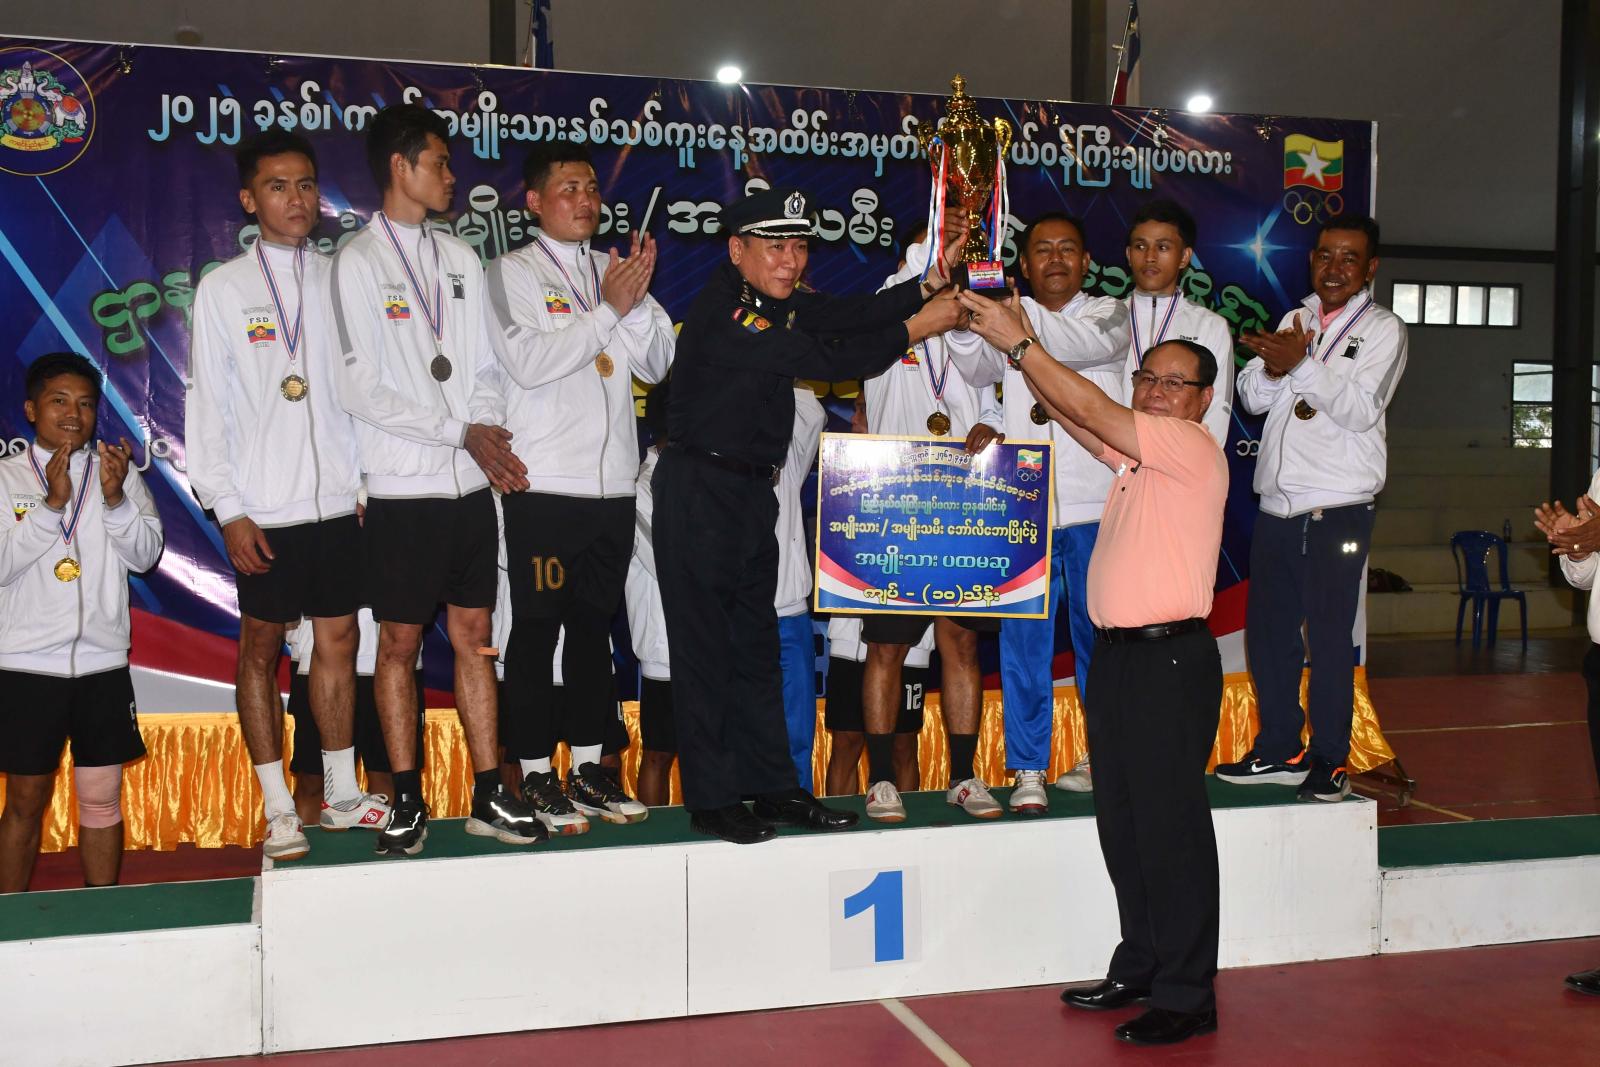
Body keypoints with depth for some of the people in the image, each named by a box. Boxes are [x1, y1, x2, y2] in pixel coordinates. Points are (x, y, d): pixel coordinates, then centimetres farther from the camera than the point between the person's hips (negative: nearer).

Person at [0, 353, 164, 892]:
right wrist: (52, 502, -18)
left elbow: (146, 554, -1)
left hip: (102, 660, 2)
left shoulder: (118, 471, 7)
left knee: (102, 798, 7)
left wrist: (115, 498, -16)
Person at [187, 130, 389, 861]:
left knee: (339, 641, 8)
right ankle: (278, 810, 14)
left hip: (338, 499, 3)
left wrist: (368, 479, 3)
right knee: (261, 649, 5)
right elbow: (206, 405, -1)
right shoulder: (223, 289, 2)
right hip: (265, 507, -2)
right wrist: (228, 509, -7)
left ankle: (341, 795, 20)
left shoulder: (338, 281, 8)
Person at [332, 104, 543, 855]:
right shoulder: (359, 263, -5)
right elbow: (362, 391, -11)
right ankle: (407, 803, 15)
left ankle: (489, 796, 15)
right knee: (399, 643, 4)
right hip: (404, 488, -5)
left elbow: (487, 365, 12)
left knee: (474, 637, 8)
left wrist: (490, 429, -8)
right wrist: (462, 433, -11)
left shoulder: (460, 258, 12)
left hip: (473, 483, 5)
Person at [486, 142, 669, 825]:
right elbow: (530, 362, -15)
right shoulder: (515, 272, 1)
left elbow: (657, 365, 8)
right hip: (544, 484, -5)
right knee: (537, 628, 0)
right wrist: (608, 310, -13)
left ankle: (587, 770, 19)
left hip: (612, 482, 5)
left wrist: (639, 301, -8)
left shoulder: (615, 271, 15)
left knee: (594, 626, 11)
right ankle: (535, 776, 8)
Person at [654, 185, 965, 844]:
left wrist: (927, 285, -15)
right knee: (704, 645, -2)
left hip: (754, 493, 9)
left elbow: (848, 315, -4)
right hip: (699, 491, -9)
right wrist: (913, 329, -19)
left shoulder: (781, 305, 11)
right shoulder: (721, 313, -17)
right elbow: (822, 359, -22)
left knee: (757, 642, 12)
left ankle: (770, 786, 19)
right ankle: (710, 799, 7)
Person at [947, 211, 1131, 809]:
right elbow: (980, 368, -6)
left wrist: (1018, 324, -32)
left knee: (1099, 634, 7)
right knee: (1024, 638, -1)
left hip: (1096, 505, -1)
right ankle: (1029, 769, 6)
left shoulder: (1109, 313, 8)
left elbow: (1087, 343, -15)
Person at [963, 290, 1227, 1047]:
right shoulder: (1133, 448, 17)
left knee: (1171, 826, -4)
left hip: (1171, 658, -9)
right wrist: (1022, 346, 1)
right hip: (1115, 653, 9)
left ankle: (1185, 995, 4)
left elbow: (1088, 406, -14)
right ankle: (1140, 967, 25)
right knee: (1121, 823, 13)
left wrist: (1018, 342, -9)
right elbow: (1071, 416, 12)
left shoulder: (1193, 446, -9)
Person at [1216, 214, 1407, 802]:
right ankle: (1280, 749, 23)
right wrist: (1273, 367, -11)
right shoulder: (1296, 320, 17)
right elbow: (1253, 397, 9)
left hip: (1337, 509, -5)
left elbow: (1362, 408, -12)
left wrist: (1302, 363, -20)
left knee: (1329, 636, -2)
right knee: (1267, 630, 9)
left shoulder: (1384, 329, 1)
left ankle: (1329, 761, 10)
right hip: (1276, 505, 5)